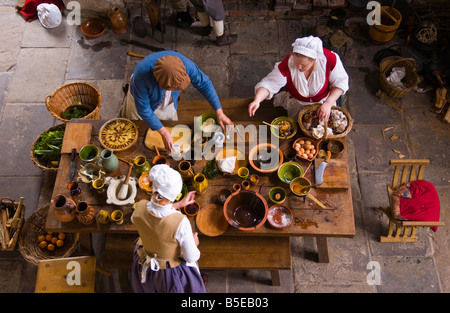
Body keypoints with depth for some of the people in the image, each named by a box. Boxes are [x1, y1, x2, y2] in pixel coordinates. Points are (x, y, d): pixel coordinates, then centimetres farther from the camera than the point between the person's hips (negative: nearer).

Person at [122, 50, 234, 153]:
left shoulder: (184, 64, -40)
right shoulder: (142, 76, -47)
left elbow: (204, 83, -23)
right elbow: (143, 110, -33)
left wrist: (219, 112, -27)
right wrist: (163, 132, -33)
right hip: (143, 99, -2)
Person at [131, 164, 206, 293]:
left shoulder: (140, 207, -30)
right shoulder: (180, 222, -42)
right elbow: (191, 257, -26)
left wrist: (178, 204, 5)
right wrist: (193, 243, -4)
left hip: (145, 264, 4)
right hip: (173, 271, -3)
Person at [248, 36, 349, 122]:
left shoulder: (330, 59, -29)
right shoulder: (288, 63, -30)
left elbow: (341, 82, -17)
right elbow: (269, 84, -30)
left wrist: (328, 103, -30)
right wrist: (257, 100, -49)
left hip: (324, 101, 0)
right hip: (297, 103, 0)